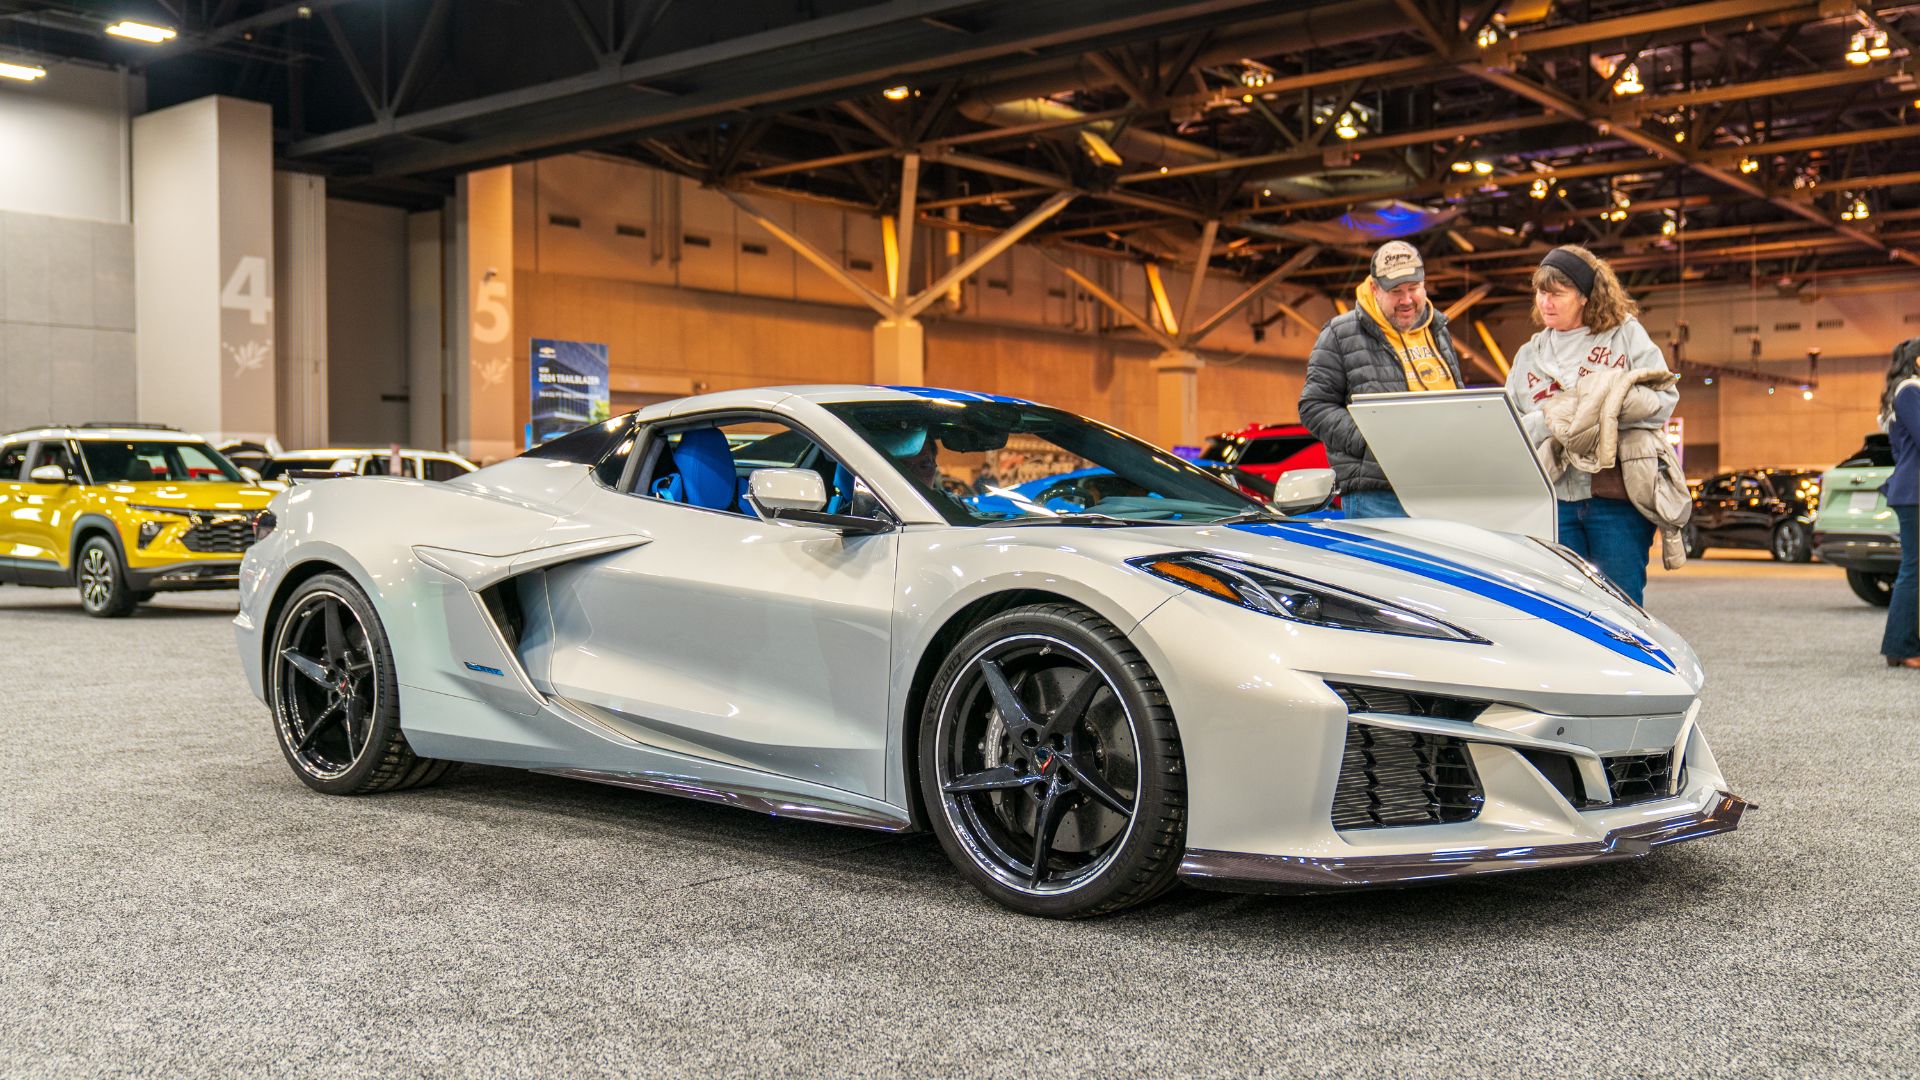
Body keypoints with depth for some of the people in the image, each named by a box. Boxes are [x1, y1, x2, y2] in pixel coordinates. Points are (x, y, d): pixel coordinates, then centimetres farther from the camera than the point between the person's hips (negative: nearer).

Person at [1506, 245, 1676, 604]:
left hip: (1617, 494, -3)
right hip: (1553, 498, 3)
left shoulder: (1625, 334, 7)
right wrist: (1550, 422, -11)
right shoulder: (1529, 355, 16)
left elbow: (1666, 397, -2)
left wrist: (1610, 402, -18)